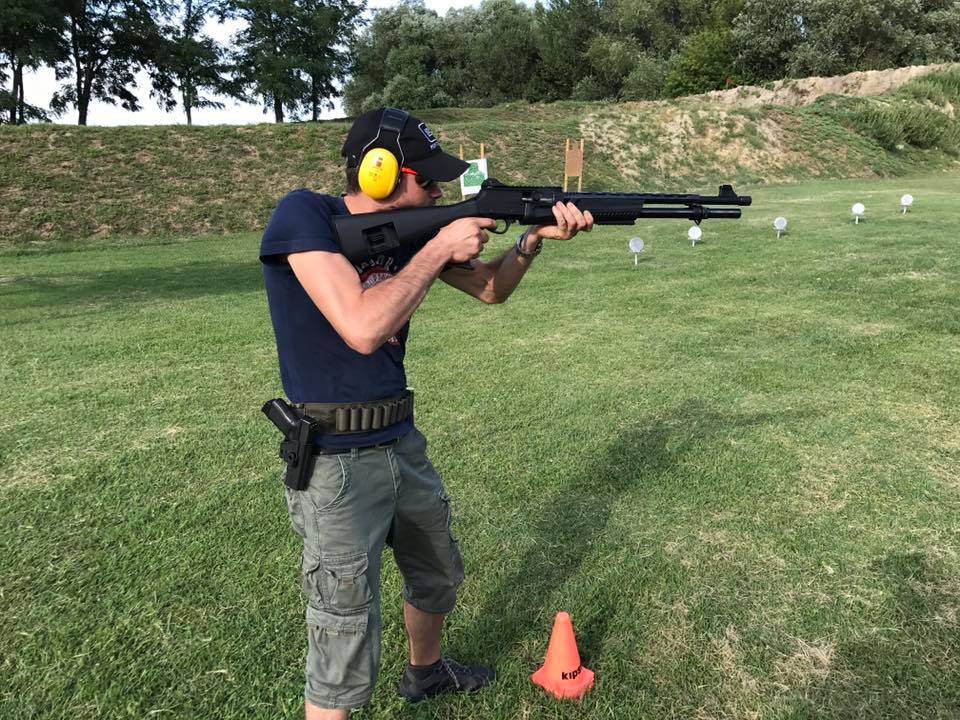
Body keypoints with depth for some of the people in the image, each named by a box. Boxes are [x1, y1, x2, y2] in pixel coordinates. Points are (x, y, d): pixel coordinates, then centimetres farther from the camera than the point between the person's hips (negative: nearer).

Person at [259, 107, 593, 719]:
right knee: (347, 659, -1)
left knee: (440, 575, 28)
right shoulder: (304, 216, -18)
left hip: (402, 443, 8)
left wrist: (534, 239, -6)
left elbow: (492, 288, 13)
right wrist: (439, 248, -21)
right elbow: (363, 329, -31)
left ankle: (426, 671, 57)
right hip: (334, 462, -7)